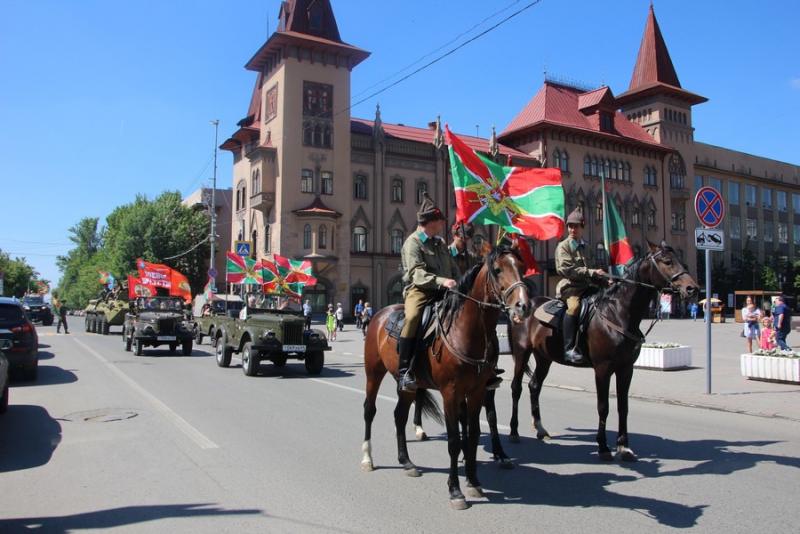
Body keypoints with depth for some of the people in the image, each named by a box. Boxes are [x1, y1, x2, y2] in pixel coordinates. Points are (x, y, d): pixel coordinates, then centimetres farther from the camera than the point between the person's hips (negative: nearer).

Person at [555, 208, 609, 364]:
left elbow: (592, 268, 27)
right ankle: (569, 348, -35)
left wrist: (603, 279, 6)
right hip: (570, 286, -8)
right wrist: (592, 272, -20)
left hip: (587, 286, 8)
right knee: (574, 306, -36)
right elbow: (566, 269, -15)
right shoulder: (563, 246, -1)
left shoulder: (585, 247, 21)